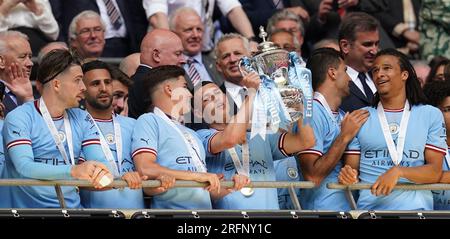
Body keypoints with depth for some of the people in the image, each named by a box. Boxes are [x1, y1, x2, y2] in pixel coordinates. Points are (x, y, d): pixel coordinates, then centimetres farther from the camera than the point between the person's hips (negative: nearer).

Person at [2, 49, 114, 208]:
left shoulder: (82, 120, 13)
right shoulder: (18, 118, -5)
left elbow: (100, 162, 2)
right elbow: (24, 167, -19)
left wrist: (103, 174, -24)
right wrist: (73, 171, -33)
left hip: (72, 208, 5)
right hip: (30, 210, -5)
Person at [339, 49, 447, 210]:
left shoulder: (431, 115, 12)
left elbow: (435, 172, 4)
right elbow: (352, 168, 15)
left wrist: (398, 172, -13)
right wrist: (348, 177, -9)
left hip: (416, 208, -4)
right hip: (369, 207, 4)